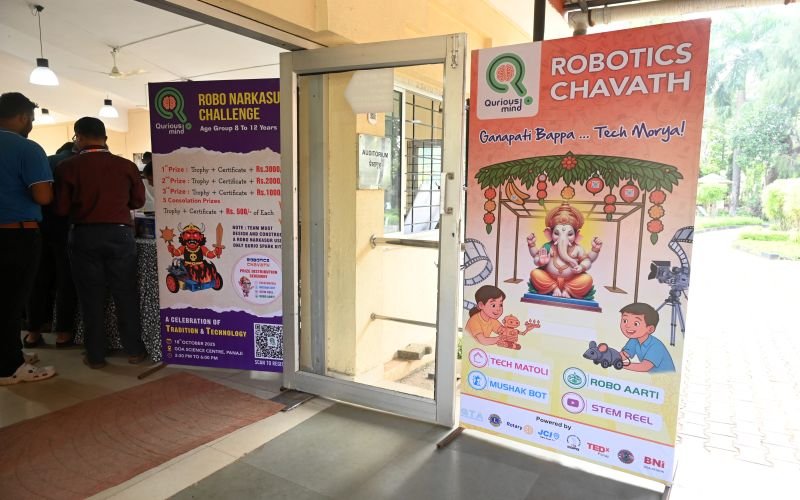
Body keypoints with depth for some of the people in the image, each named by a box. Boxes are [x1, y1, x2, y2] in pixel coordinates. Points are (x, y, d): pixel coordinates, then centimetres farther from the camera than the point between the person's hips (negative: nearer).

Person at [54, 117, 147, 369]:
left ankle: (95, 355, 14)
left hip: (84, 235, -1)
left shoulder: (68, 167, -6)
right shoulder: (126, 165, -3)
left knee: (91, 296, 8)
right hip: (119, 234, 1)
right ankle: (135, 350, 14)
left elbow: (62, 208, -5)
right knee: (125, 293, 9)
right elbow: (138, 200, 6)